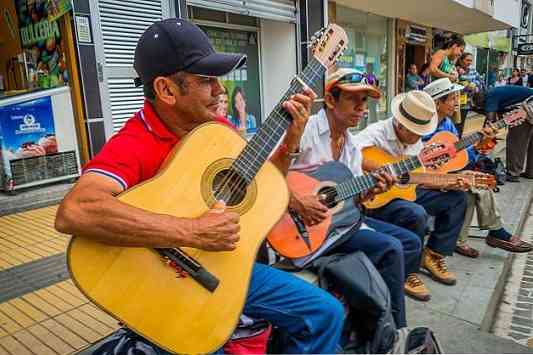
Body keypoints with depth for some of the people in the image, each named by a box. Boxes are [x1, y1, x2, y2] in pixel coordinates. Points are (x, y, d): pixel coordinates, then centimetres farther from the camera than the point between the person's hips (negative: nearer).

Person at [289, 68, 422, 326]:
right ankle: (394, 331, 3)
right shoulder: (304, 131, -14)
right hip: (309, 223, -9)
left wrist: (369, 190, -8)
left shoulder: (352, 145, 12)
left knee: (411, 242, 8)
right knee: (390, 249, -18)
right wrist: (296, 201, -30)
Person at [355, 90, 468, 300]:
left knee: (457, 198, 6)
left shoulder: (415, 141, 10)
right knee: (416, 214, -35)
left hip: (405, 191, 9)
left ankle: (433, 255, 14)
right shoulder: (377, 133, -17)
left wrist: (448, 185, 1)